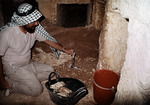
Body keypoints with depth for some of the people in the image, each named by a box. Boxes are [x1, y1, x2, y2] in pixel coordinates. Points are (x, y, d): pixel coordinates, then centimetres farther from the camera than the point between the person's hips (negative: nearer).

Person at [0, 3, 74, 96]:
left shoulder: (35, 28, -10)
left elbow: (48, 40, 4)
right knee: (37, 90, -17)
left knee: (50, 71, 0)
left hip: (29, 63, 7)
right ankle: (9, 83, 0)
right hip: (14, 67, -7)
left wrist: (65, 50, -2)